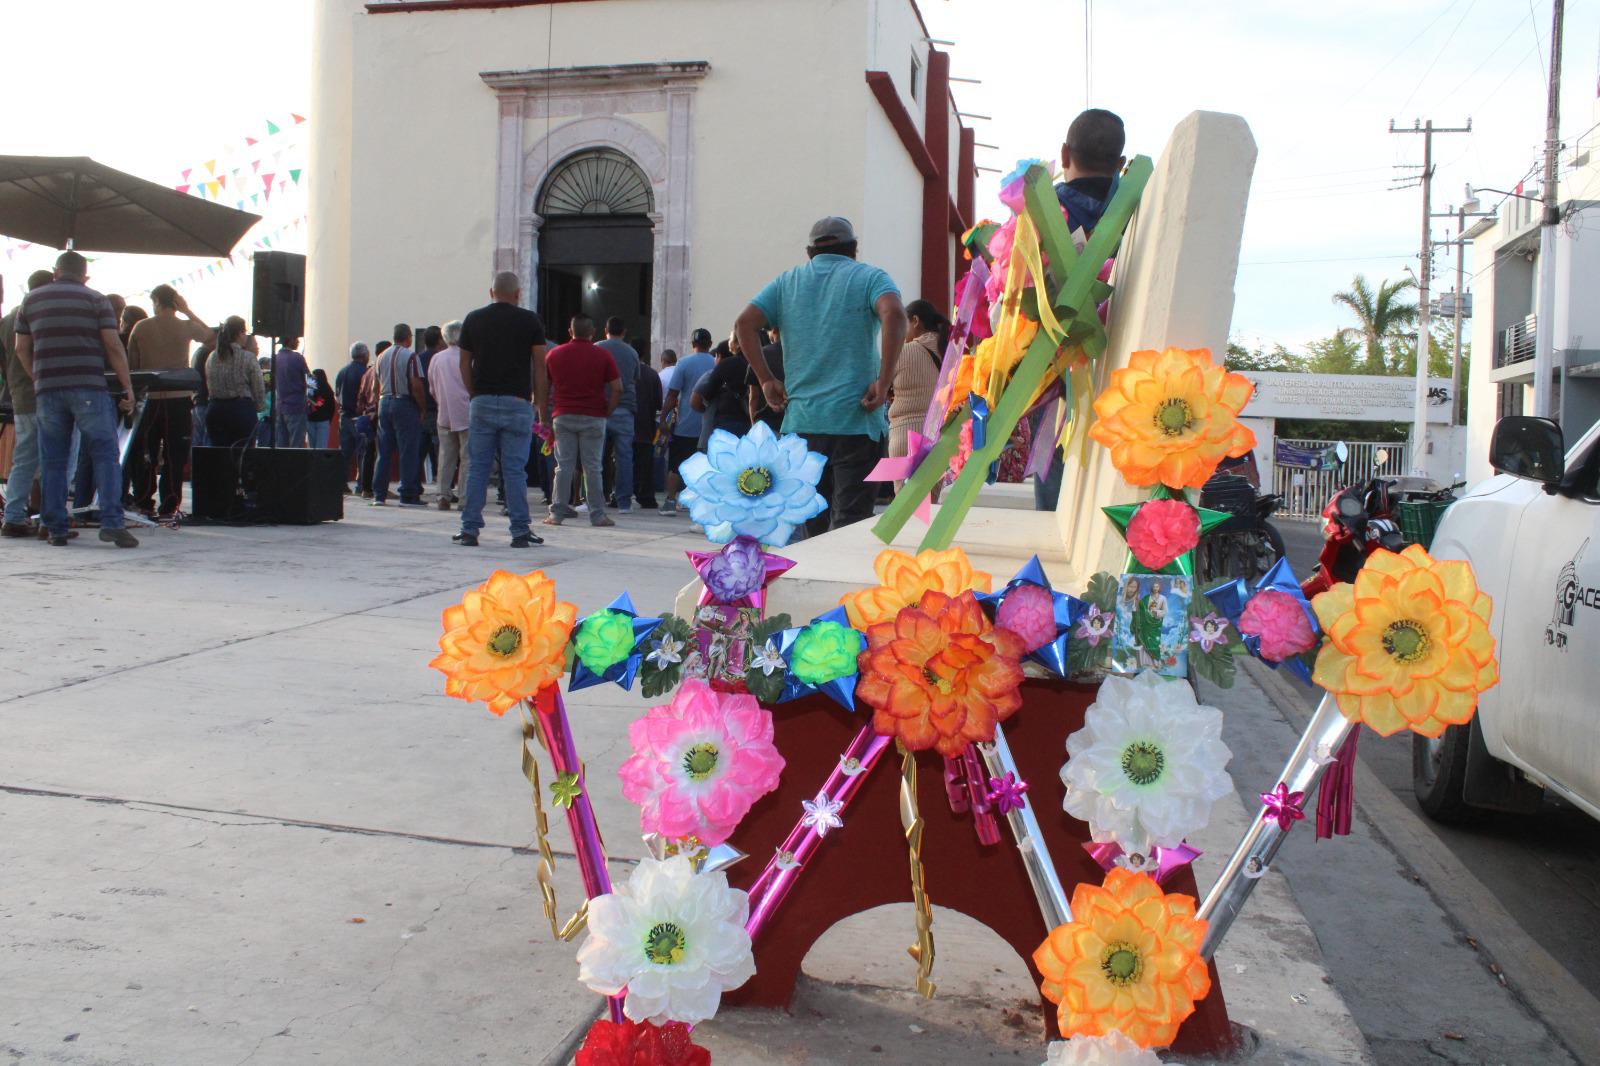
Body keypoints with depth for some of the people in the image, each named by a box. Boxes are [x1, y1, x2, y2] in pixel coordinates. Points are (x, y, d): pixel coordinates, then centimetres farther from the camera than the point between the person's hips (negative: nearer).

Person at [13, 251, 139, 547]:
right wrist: (127, 387, 0)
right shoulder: (95, 300, 4)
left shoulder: (31, 300, 14)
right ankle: (111, 522, -13)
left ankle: (56, 529, 9)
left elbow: (22, 349, 14)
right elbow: (113, 347, -4)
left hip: (47, 390, 3)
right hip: (89, 388, -3)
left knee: (53, 461, 9)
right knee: (105, 455, -2)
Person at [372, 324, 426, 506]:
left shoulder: (382, 357, 12)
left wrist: (381, 403, 18)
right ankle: (408, 495, -3)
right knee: (408, 451, -3)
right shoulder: (410, 356, -8)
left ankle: (379, 494, 9)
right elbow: (416, 385, -14)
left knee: (384, 451, 9)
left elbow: (378, 384, 13)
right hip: (404, 403, -6)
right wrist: (422, 408, -6)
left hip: (384, 402, 6)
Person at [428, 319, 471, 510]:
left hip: (444, 415, 5)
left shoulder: (436, 359, 6)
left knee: (446, 456, 9)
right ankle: (464, 496, -3)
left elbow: (432, 389, 14)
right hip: (466, 414, -5)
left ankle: (444, 496, 9)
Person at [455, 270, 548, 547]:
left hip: (482, 403, 2)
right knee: (514, 470, 1)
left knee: (477, 468, 6)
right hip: (517, 403, -2)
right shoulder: (529, 320, 2)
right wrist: (542, 405, 5)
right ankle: (520, 532, 3)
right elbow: (539, 366, 0)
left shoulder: (473, 319, 8)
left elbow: (464, 363, 11)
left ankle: (469, 530, 6)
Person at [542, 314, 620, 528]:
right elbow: (617, 389, -4)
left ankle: (557, 513, 3)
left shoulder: (554, 354, 8)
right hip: (593, 418, -2)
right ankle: (597, 515, 3)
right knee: (592, 467, 1)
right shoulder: (603, 356, 1)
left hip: (563, 416, 2)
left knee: (564, 466, 4)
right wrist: (607, 413, 4)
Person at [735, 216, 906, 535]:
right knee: (850, 520, -3)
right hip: (855, 420, -3)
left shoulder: (786, 282, 15)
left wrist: (766, 379, 5)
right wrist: (884, 381, -15)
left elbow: (746, 322, 3)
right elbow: (894, 313, -16)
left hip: (801, 421, 4)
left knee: (812, 523, 13)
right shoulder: (870, 278, 5)